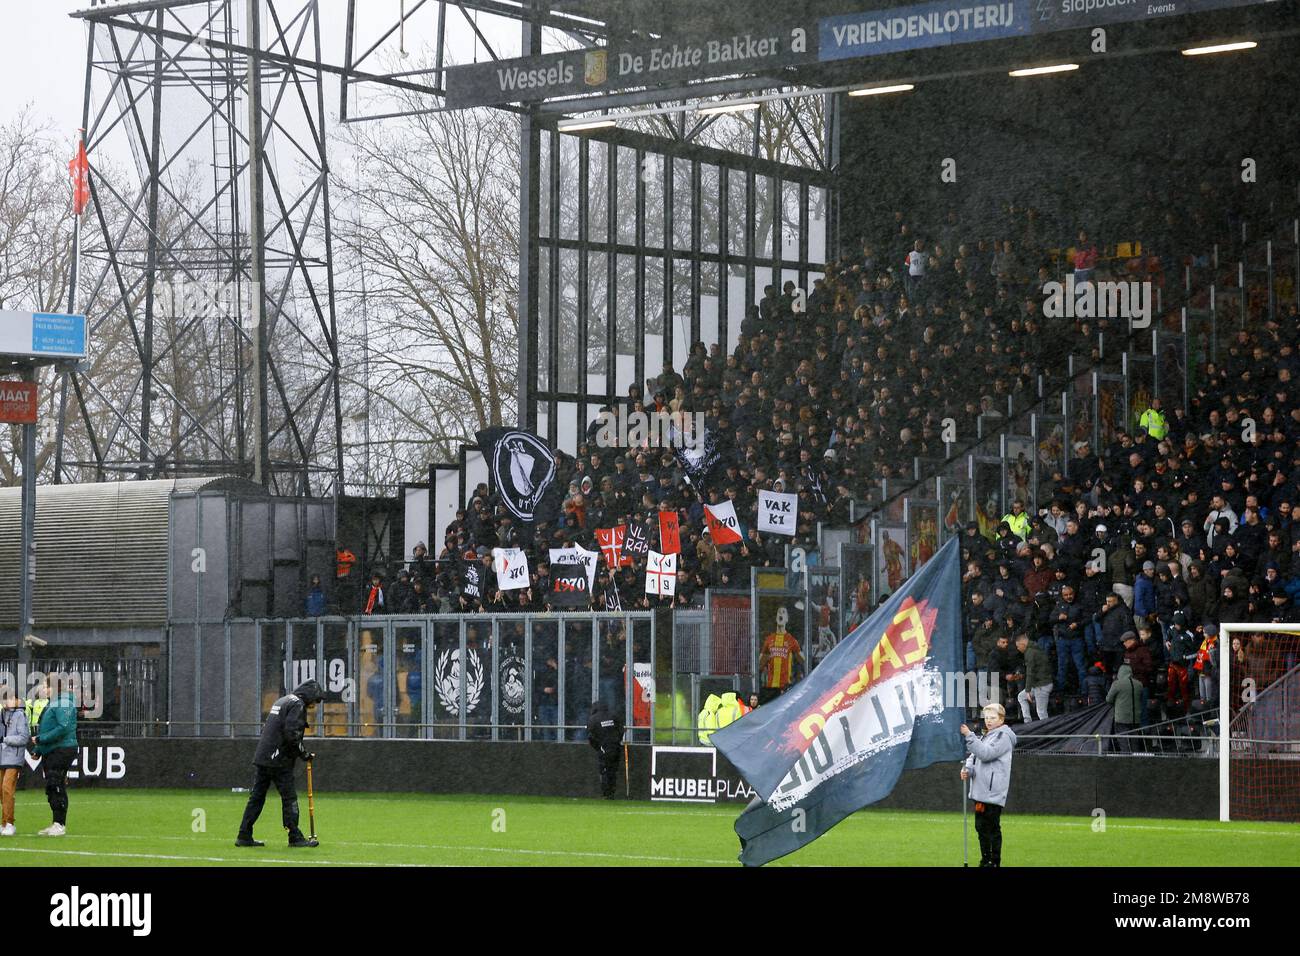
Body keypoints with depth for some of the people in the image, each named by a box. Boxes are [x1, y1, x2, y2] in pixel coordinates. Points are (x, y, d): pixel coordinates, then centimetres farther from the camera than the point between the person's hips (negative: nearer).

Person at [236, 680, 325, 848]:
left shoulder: (281, 701, 22)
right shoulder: (297, 704, -8)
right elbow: (292, 734, -20)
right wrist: (304, 753, -9)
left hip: (261, 758, 9)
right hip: (279, 761, -9)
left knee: (256, 796, 9)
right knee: (289, 797, -3)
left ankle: (244, 836, 8)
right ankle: (295, 837, 0)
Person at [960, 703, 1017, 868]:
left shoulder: (1003, 736, -6)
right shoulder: (987, 736, 22)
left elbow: (986, 753, -19)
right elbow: (975, 756, 20)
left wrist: (969, 736, -22)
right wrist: (967, 768, -1)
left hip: (993, 792, -9)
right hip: (981, 792, 9)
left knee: (992, 828, -7)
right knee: (981, 827, 12)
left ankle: (994, 862, -4)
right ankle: (985, 861, 20)